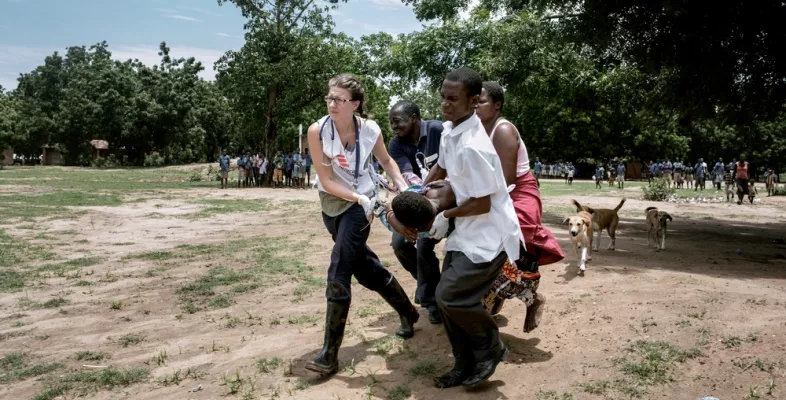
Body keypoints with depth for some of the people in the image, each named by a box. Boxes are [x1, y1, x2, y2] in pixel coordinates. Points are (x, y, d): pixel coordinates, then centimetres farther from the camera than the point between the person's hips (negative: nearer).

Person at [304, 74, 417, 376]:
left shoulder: (370, 130, -14)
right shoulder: (317, 131, -16)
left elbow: (386, 161, 7)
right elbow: (326, 181, -15)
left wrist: (403, 187, -6)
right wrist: (357, 196, -26)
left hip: (360, 204, -3)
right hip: (332, 204, 3)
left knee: (338, 275, -11)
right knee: (365, 267, 15)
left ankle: (330, 354, -4)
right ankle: (408, 312, 39)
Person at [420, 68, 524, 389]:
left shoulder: (473, 147, -27)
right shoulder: (449, 129, 2)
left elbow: (482, 204, -22)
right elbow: (441, 168, 20)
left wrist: (445, 216, -9)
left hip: (489, 235, -9)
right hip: (468, 232, 9)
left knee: (450, 296, -11)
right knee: (447, 298, 9)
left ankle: (490, 348, 15)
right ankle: (466, 365, 26)